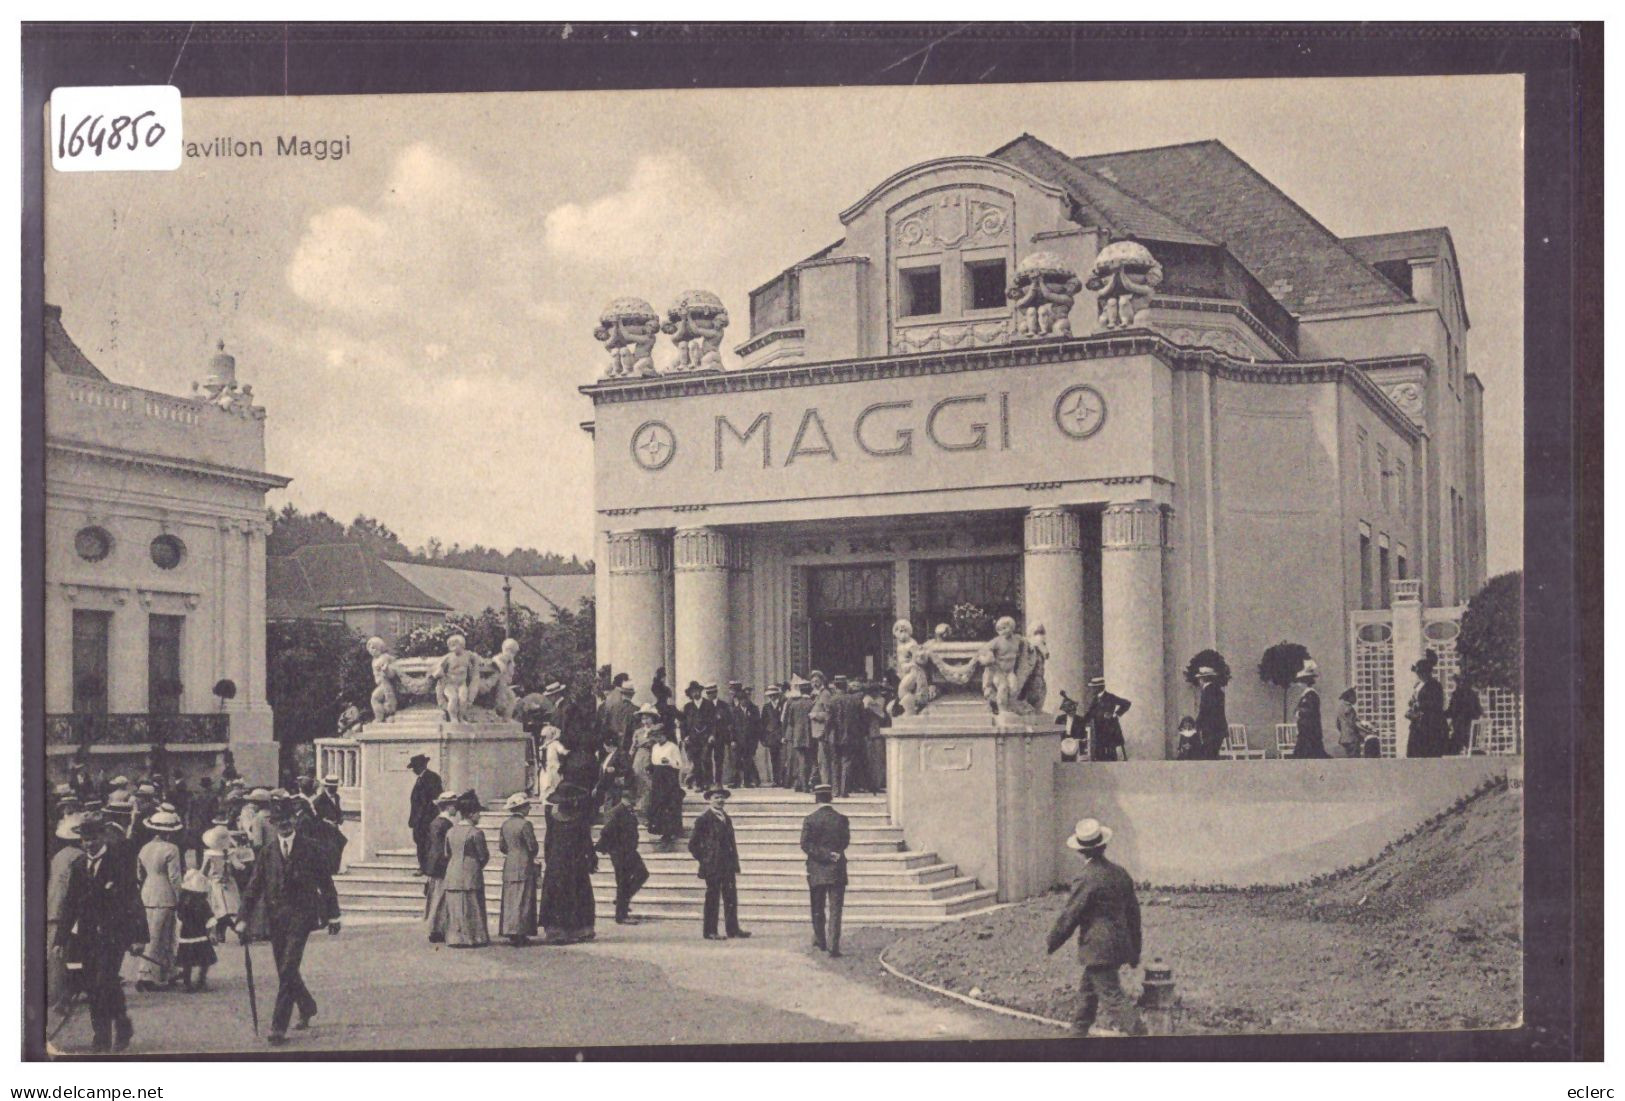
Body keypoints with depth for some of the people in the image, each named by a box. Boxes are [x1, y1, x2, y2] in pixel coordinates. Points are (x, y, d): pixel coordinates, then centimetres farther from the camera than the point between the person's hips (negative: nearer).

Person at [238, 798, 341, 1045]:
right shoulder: (267, 851, 8)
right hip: (275, 917, 4)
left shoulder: (310, 848, 1)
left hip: (300, 916, -4)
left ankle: (279, 1027, -12)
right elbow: (254, 886, 8)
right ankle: (307, 1007, 37)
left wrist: (332, 915, 6)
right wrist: (244, 919, 2)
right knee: (285, 971, 11)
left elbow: (326, 882, 6)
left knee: (288, 971, -13)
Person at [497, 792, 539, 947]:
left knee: (510, 900, 9)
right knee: (522, 900, -3)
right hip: (524, 867, -6)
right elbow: (533, 847, -12)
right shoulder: (525, 824, -13)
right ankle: (519, 935, -5)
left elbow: (501, 847, 10)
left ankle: (510, 933, 10)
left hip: (509, 866, 7)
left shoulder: (505, 825, 7)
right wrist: (532, 856, 8)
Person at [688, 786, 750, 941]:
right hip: (712, 866, -6)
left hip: (727, 866, 6)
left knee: (731, 897, 5)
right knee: (712, 898, -1)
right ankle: (710, 931, 4)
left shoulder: (726, 819, 15)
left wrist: (735, 865, 12)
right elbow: (693, 844, -7)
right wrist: (703, 859, -5)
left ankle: (733, 929, 11)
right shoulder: (704, 818, -7)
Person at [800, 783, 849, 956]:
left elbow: (805, 844, -10)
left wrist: (825, 855, -9)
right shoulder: (841, 819, -3)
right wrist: (832, 854, 6)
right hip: (837, 871, 0)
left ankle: (820, 941, 27)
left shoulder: (810, 820, -6)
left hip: (816, 871, 0)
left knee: (817, 910, 16)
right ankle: (833, 946, -7)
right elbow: (845, 842, 0)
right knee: (835, 910, 0)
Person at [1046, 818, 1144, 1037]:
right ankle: (1078, 1031, 32)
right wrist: (1135, 950, 21)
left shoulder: (1087, 880, -18)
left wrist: (1051, 944, 2)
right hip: (1120, 944, 8)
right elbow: (1133, 912, 12)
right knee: (1088, 989, 22)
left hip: (1098, 950, -8)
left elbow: (1069, 918, -13)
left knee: (1112, 996, -5)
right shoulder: (1120, 874, 5)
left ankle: (1138, 1032, -11)